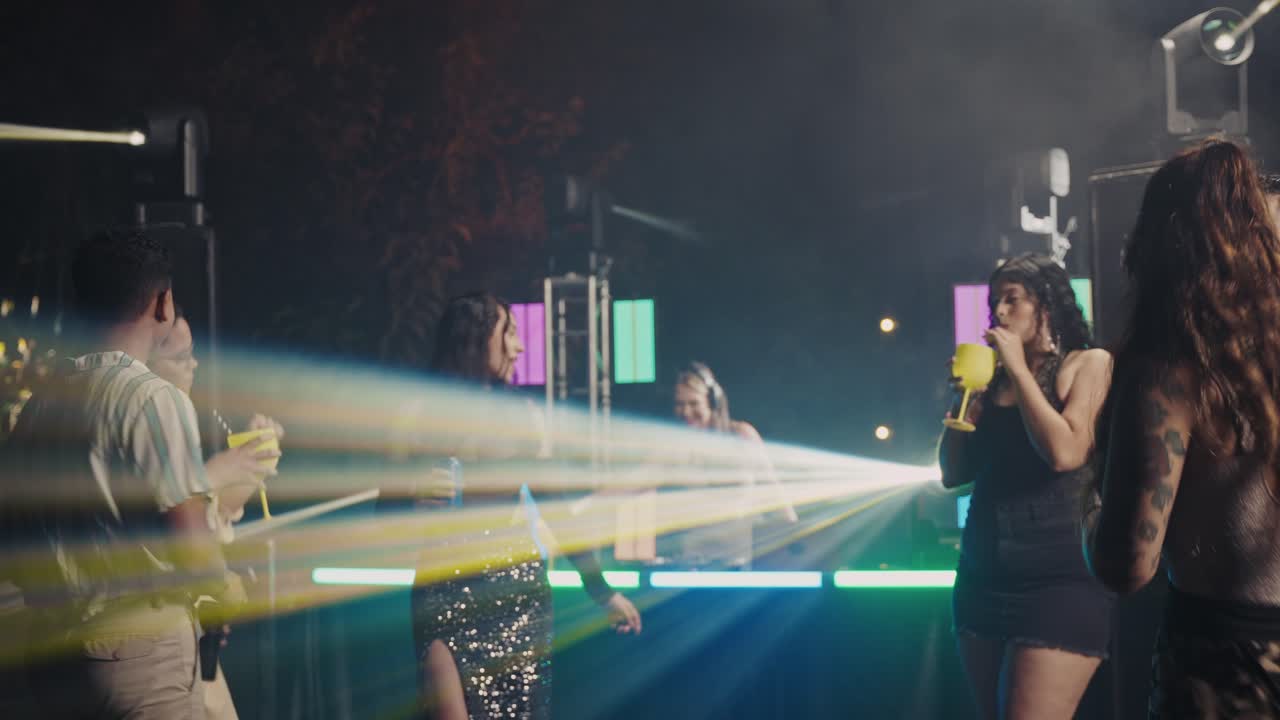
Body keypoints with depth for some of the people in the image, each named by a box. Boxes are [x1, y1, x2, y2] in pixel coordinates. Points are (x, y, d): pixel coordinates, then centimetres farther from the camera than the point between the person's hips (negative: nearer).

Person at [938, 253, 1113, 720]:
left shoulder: (1089, 364, -1)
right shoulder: (993, 379, 13)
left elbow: (1064, 452, -17)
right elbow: (954, 473, 14)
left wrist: (1019, 369, -10)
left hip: (1060, 580, -6)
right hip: (983, 577, 7)